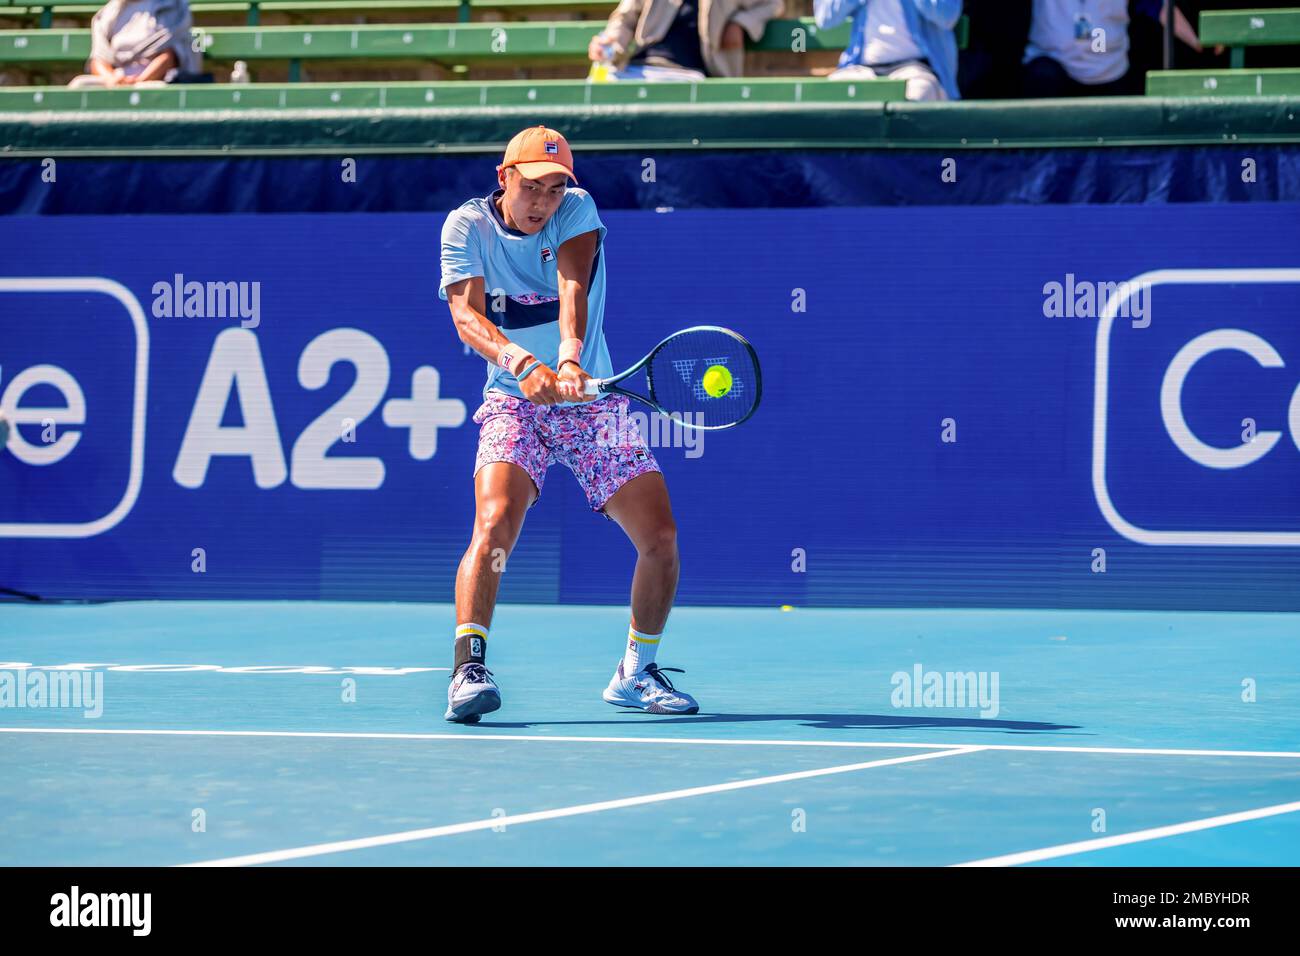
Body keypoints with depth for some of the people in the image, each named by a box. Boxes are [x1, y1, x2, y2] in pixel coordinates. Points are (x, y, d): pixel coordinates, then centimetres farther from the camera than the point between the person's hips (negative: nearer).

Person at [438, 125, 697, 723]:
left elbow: (572, 287, -24)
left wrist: (570, 357, -43)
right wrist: (522, 364, -41)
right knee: (495, 522, -27)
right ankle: (468, 669, -33)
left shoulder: (576, 209, -6)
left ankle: (635, 672, 15)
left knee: (659, 535, -4)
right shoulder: (468, 226, -8)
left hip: (592, 401, 2)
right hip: (513, 403, -2)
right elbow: (467, 316, -21)